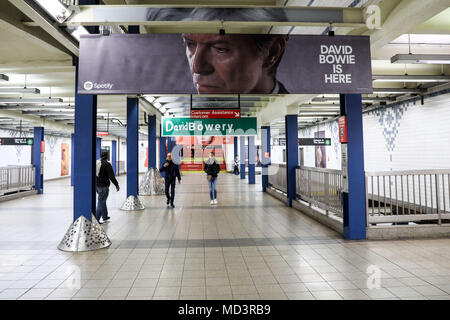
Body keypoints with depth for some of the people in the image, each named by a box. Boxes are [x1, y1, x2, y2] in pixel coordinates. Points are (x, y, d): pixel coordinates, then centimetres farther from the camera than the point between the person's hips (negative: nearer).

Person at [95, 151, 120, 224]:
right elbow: (111, 176, -16)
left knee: (102, 200, 19)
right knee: (101, 202, -1)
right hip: (103, 185, -8)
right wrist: (116, 185, -7)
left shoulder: (96, 163, 8)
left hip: (96, 185, 8)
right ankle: (96, 219, -2)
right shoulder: (107, 164, -15)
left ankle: (104, 217, 30)